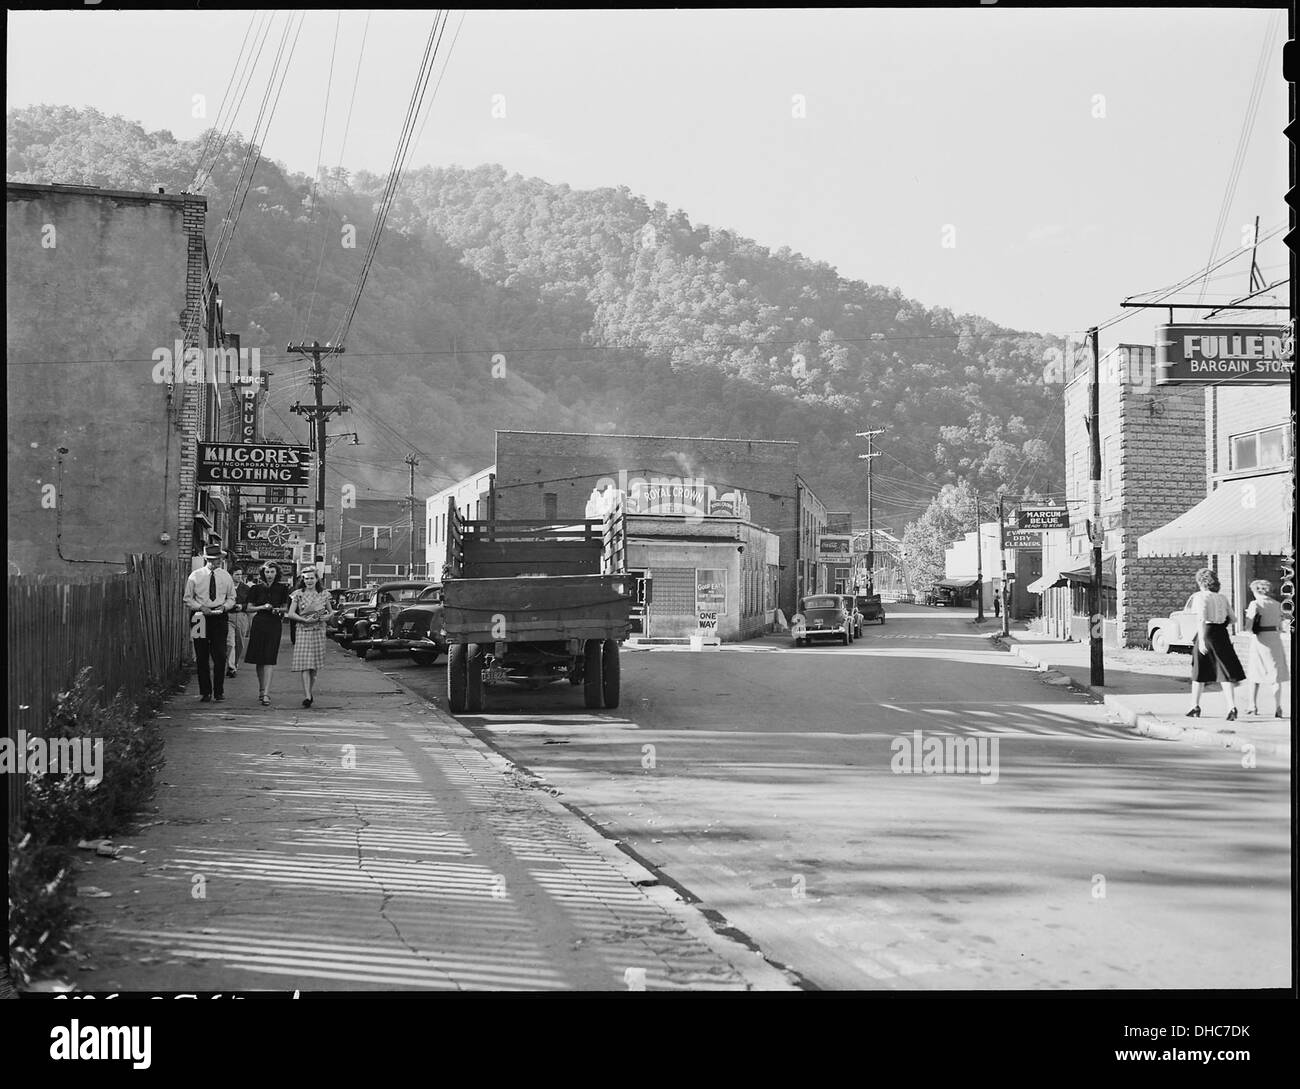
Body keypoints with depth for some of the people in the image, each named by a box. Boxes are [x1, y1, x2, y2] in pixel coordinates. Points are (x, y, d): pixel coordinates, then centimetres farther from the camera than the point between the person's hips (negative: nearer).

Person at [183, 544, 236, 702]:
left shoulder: (226, 577, 7)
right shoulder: (195, 576, 2)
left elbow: (231, 598, 13)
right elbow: (188, 599, 5)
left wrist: (224, 606, -8)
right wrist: (201, 607, -12)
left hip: (219, 618, 0)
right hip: (200, 617, 0)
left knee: (220, 656, -7)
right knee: (202, 658, 3)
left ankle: (218, 692, 0)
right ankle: (205, 692, 10)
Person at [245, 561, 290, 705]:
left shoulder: (282, 588, 4)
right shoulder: (257, 589, 4)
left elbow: (285, 607, 12)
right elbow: (249, 608, 6)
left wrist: (279, 610, -9)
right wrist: (263, 607, -10)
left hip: (274, 625, -1)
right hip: (258, 624, 1)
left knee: (269, 660, -10)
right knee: (259, 660, 7)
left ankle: (266, 694, -17)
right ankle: (261, 689, 24)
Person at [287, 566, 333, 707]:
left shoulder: (323, 595, 7)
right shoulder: (298, 594, 1)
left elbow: (330, 612, 16)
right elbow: (291, 614, -3)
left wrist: (326, 617, -7)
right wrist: (305, 620, -16)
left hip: (319, 632, 2)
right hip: (303, 631, -2)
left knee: (315, 665, 4)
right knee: (305, 664, -11)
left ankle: (309, 692, 18)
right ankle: (307, 696, -17)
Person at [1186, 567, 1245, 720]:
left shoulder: (1200, 597, -6)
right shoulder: (1223, 598, 10)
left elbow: (1201, 619, -18)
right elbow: (1232, 620, 12)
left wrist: (1201, 640, -24)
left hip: (1206, 633, -3)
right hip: (1222, 635, 3)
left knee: (1199, 672, 13)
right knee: (1225, 673, 1)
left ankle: (1195, 707, 22)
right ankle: (1232, 707, -15)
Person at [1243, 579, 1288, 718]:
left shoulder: (1255, 604, -8)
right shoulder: (1278, 605, 5)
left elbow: (1248, 627, -13)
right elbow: (1280, 626, 13)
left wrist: (1249, 615, 6)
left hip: (1260, 640, -3)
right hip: (1276, 639, 3)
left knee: (1255, 674, 14)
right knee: (1276, 676, 7)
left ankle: (1253, 706, 15)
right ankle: (1277, 708, -4)